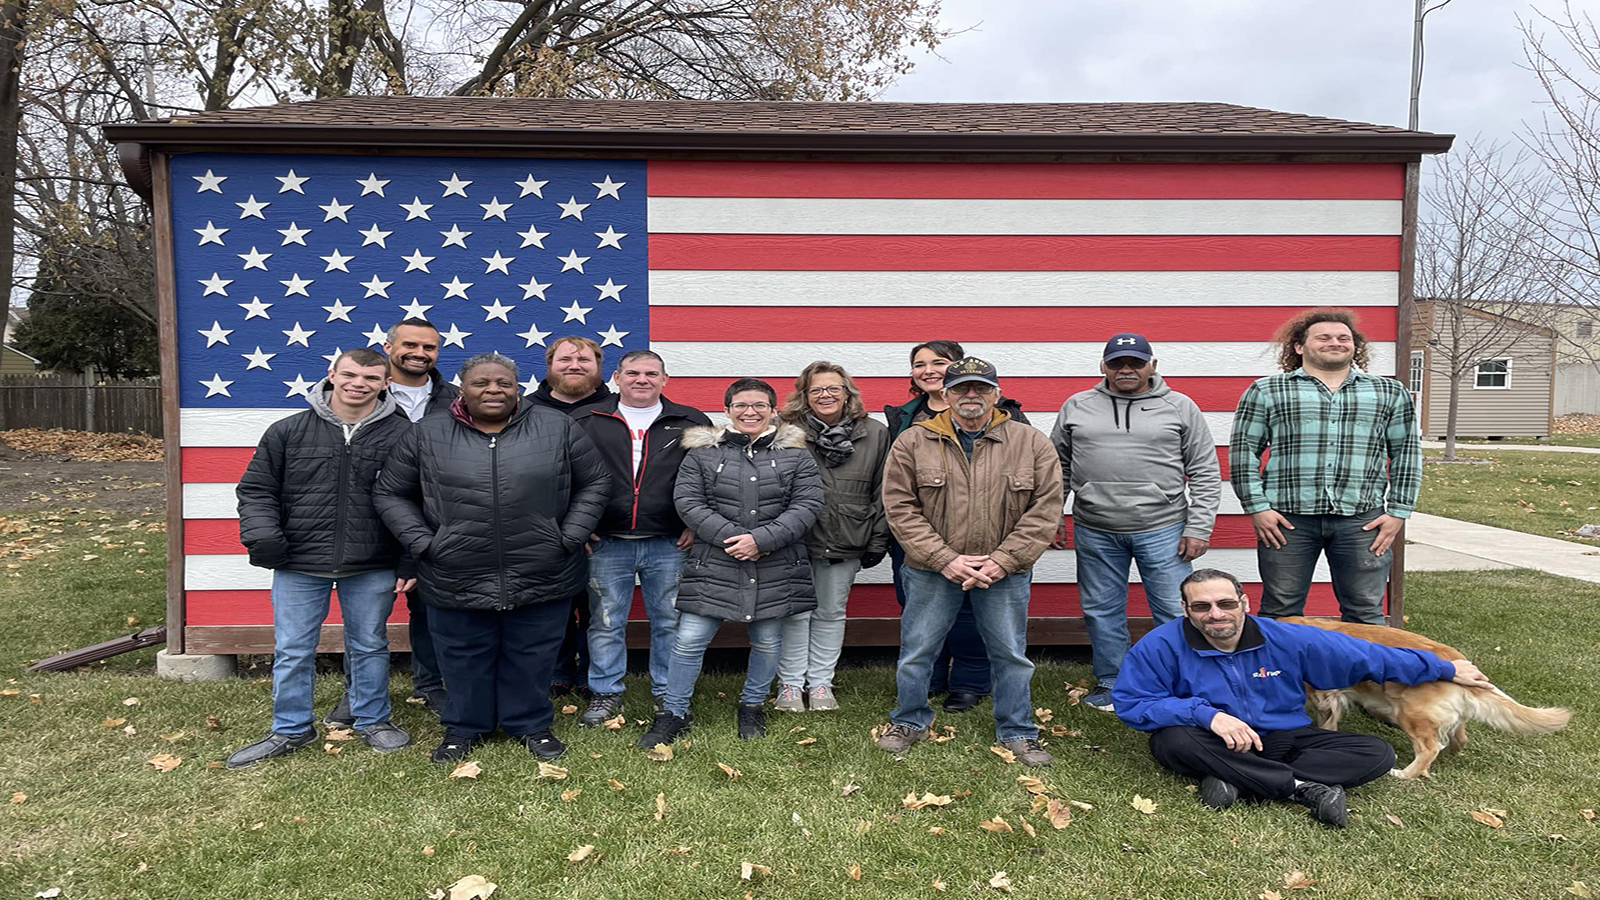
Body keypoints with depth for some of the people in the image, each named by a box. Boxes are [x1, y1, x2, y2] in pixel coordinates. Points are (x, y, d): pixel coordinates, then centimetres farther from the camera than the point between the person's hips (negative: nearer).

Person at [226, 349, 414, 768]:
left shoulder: (402, 435, -4)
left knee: (369, 646, 15)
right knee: (292, 651, 11)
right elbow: (256, 488, 7)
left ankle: (372, 720, 33)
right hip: (298, 565, 1)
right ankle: (291, 728, 30)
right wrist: (261, 534, -9)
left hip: (371, 569, -1)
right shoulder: (288, 431, -1)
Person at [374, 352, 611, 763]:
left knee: (532, 659, 12)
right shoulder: (427, 435, 2)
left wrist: (570, 536, -3)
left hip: (542, 578, 0)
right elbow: (391, 494, 8)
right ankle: (463, 728, 34)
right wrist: (423, 542, -2)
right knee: (464, 660, 13)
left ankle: (532, 725, 32)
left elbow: (594, 483, 5)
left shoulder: (559, 429, 0)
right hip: (458, 581, 0)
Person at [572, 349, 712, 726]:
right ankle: (605, 694, 21)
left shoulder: (691, 424, 6)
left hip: (669, 544, 0)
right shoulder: (587, 422, 7)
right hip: (606, 543, 0)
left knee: (670, 622, 7)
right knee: (605, 623, 7)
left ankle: (669, 694, 22)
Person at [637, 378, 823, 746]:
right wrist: (730, 536, -14)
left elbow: (807, 505, -3)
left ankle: (752, 706, 35)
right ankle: (673, 713, 16)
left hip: (775, 570, 1)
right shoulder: (703, 452, 5)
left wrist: (760, 539, -14)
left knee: (767, 643, 12)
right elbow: (687, 501, -2)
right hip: (714, 566, -1)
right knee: (689, 640, -1)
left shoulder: (795, 454, 5)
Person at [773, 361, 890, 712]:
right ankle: (790, 684, 20)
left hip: (845, 543, 2)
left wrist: (878, 541, 4)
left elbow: (882, 492, 7)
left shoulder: (875, 435, 3)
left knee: (831, 612, 13)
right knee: (796, 612, 5)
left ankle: (820, 683, 27)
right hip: (796, 540, -2)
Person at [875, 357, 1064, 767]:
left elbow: (1045, 509, -3)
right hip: (932, 570, 0)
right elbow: (900, 508, -5)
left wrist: (1002, 561, -12)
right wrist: (945, 559, -13)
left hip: (1005, 572, 0)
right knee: (916, 651, 10)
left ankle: (1017, 732, 30)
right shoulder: (913, 442, -3)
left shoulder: (1032, 443, -1)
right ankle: (910, 722, 33)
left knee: (1011, 655, 10)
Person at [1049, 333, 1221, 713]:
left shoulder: (1180, 408, 4)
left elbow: (1205, 473, 3)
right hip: (1095, 532, 2)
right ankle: (1110, 683, 26)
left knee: (1175, 612, 1)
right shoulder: (1076, 407, 8)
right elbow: (1058, 467, 14)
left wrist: (1198, 528, -4)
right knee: (1102, 611, 10)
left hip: (1162, 530, -1)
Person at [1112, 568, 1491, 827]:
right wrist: (1206, 714, -28)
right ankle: (1307, 788, -26)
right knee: (1174, 739, -37)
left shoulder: (1286, 640, -4)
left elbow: (1366, 655, 4)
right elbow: (1131, 703, -17)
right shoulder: (1160, 647, -14)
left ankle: (1237, 782, -27)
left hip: (1281, 740, 4)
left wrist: (1445, 669, 11)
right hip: (1218, 744, -3)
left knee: (1377, 754, -12)